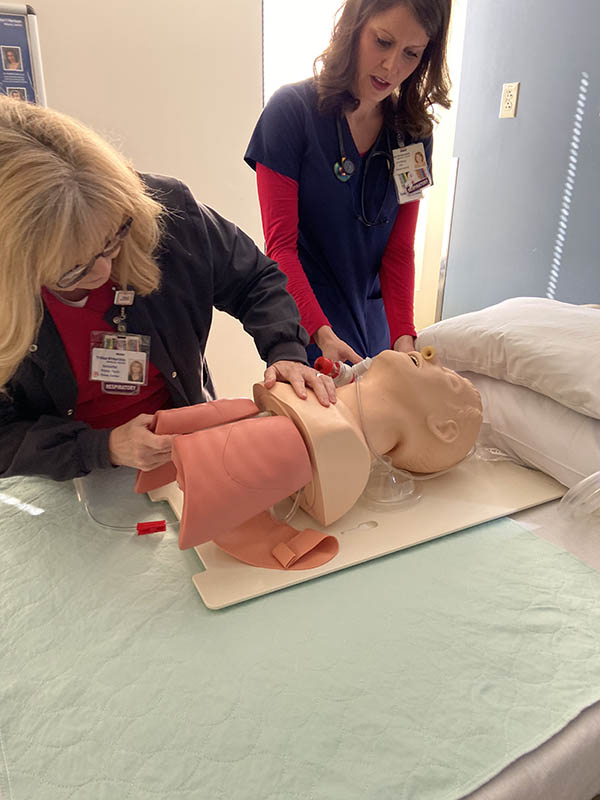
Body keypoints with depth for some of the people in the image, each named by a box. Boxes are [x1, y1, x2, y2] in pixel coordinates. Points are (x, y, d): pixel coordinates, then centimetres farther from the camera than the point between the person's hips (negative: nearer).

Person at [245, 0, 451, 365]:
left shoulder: (413, 131, 2)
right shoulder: (292, 109, -11)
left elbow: (399, 250, 0)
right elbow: (281, 245, -16)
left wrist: (403, 338, -14)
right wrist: (323, 334, -28)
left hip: (373, 321, 4)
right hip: (304, 325, -4)